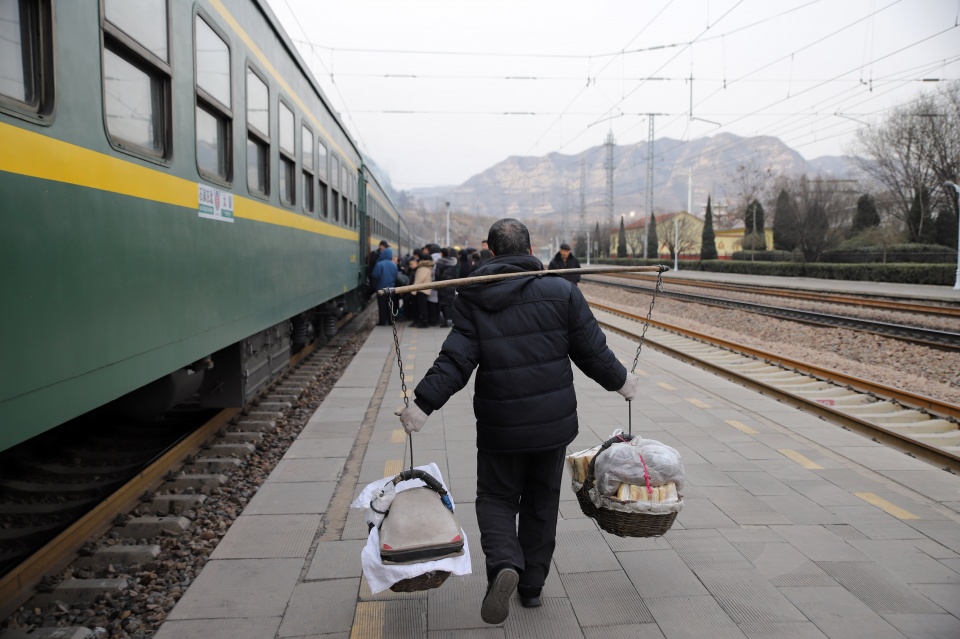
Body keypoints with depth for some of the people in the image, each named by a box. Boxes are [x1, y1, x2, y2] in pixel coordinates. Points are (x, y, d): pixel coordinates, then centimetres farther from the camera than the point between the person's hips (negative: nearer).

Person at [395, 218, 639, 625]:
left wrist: (423, 403, -12)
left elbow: (455, 362, -15)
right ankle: (532, 586, 29)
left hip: (500, 427, -1)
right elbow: (592, 351, 0)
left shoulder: (472, 298, -6)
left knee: (497, 499, 15)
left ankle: (504, 566, -11)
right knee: (542, 502, 18)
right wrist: (620, 381, 16)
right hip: (554, 423, 2)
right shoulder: (561, 291, -4)